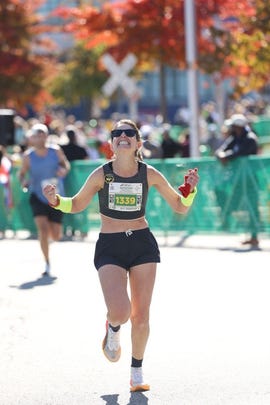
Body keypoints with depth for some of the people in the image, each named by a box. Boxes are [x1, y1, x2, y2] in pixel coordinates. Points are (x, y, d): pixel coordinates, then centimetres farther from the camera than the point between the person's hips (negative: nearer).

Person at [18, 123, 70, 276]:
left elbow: (66, 163, 9)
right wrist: (23, 181, -19)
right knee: (43, 228, -20)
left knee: (56, 236, 5)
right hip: (37, 196, -1)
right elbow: (22, 173, 4)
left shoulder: (56, 151, -6)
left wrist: (64, 170, -14)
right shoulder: (28, 156, -7)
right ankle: (47, 264, -8)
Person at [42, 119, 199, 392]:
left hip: (143, 245, 2)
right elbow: (76, 205, 9)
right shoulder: (101, 174, -6)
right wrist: (56, 201, -11)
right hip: (110, 248, -2)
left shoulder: (149, 174, -3)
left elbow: (181, 208, 6)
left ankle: (137, 371, 26)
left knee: (141, 316, 4)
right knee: (120, 312, -20)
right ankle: (112, 328, 19)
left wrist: (190, 189, -13)